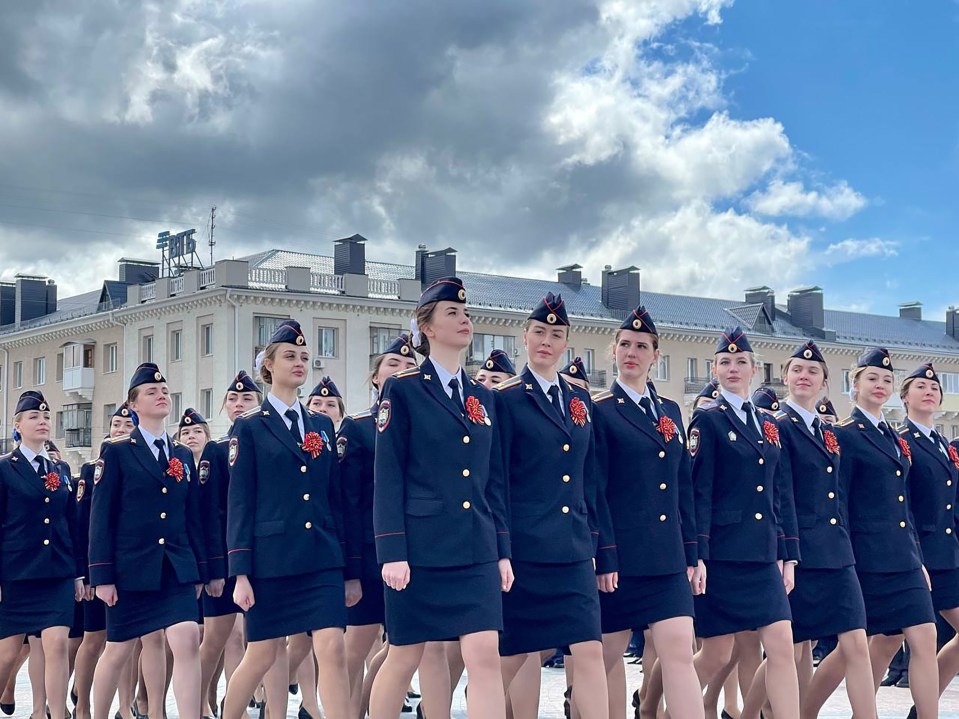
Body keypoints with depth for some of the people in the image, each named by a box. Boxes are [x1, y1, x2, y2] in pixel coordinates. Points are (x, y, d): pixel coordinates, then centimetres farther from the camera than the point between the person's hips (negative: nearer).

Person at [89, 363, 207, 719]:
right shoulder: (116, 452, -1)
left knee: (187, 642, -13)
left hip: (177, 569, 3)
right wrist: (102, 576, -10)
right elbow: (101, 517, -5)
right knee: (118, 650, 8)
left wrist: (199, 570, 11)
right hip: (133, 569, -3)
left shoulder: (184, 456, 12)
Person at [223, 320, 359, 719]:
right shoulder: (249, 426, 1)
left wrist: (351, 569, 10)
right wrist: (240, 573, -9)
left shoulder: (322, 425, 13)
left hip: (322, 559, 3)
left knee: (332, 650, -9)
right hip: (271, 560, -3)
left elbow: (337, 498, 13)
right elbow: (239, 503, -3)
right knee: (262, 656, 5)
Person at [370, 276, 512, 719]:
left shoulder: (482, 398, 14)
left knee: (485, 657, -6)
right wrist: (392, 552, -12)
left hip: (477, 552, 4)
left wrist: (502, 550, 10)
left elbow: (493, 482, 15)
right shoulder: (402, 391, -1)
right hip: (419, 549, -4)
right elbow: (387, 477, -5)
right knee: (404, 659, 5)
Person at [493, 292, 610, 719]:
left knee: (590, 652, -3)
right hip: (524, 549, -5)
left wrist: (600, 545, 12)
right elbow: (496, 481, -5)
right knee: (512, 655, 3)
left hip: (574, 551, 5)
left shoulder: (580, 400, 14)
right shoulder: (506, 399, -2)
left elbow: (590, 479, 16)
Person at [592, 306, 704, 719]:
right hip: (619, 556, -5)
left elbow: (684, 488, 15)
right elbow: (594, 492, -8)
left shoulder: (670, 412, 14)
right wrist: (602, 558, -13)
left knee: (680, 652, -5)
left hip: (668, 559, 5)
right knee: (609, 656, 6)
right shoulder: (600, 411, -4)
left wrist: (691, 556, 11)